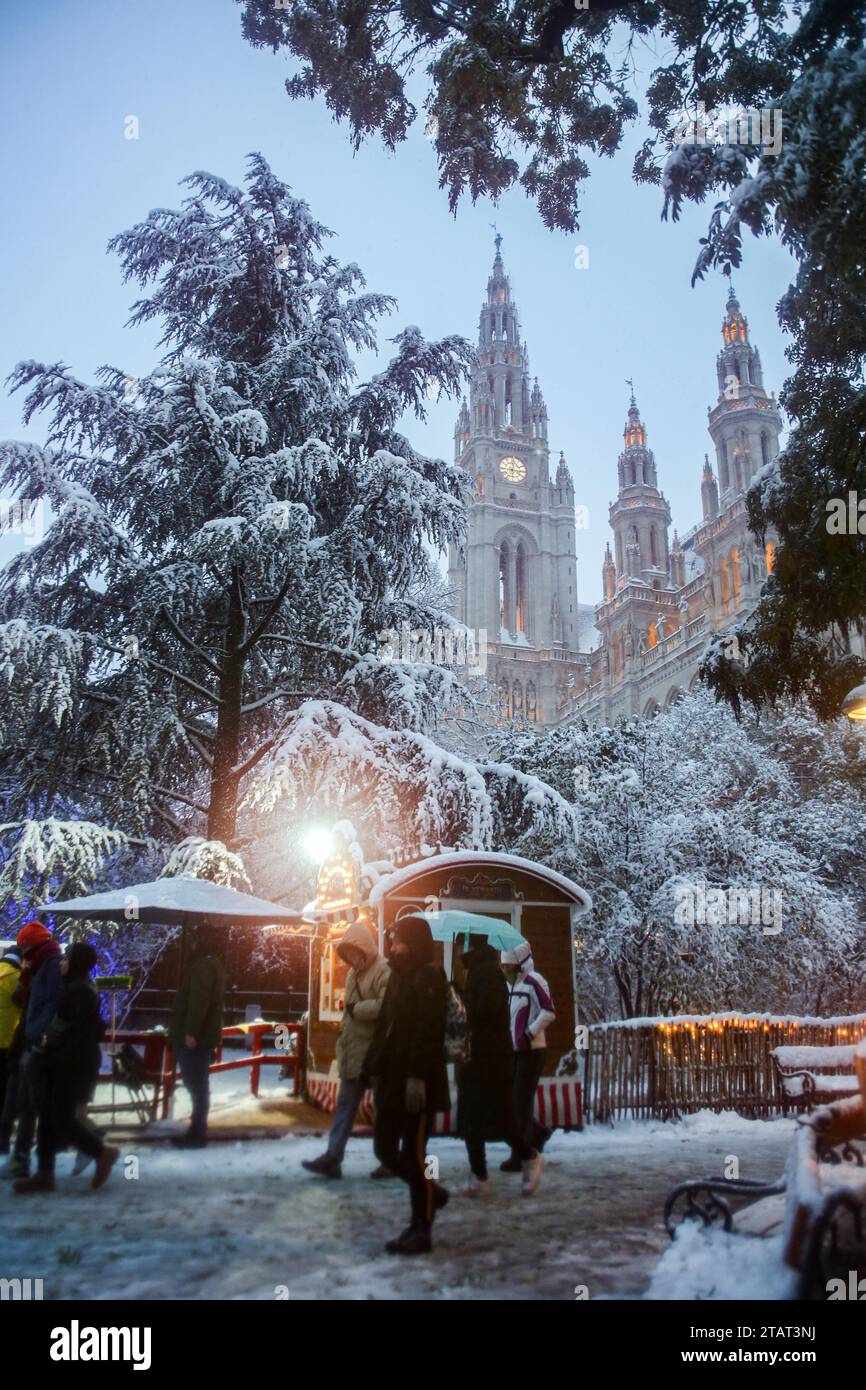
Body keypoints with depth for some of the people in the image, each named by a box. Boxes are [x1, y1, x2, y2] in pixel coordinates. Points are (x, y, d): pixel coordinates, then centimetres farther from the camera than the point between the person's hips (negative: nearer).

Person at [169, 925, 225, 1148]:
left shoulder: (202, 967, -15)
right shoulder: (212, 965, 18)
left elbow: (199, 1001, -24)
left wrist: (191, 1032, -26)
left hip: (195, 1037, -10)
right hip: (202, 1035, 10)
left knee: (197, 1084, -5)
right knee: (197, 1084, 14)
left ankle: (197, 1134, -1)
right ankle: (197, 1130, 20)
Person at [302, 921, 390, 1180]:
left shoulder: (383, 971, -17)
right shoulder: (353, 973, 14)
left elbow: (386, 1005, -31)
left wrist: (357, 1009, -20)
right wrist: (343, 1037, 12)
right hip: (353, 1053, 8)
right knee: (345, 1105, 8)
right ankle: (332, 1158, 11)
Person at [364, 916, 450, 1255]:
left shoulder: (430, 977, -11)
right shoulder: (399, 976, 15)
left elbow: (428, 1031, -20)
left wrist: (416, 1077, -24)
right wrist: (374, 1069, 13)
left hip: (418, 1082, -9)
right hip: (392, 1080, 9)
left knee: (412, 1153, -2)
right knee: (384, 1149, 12)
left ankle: (421, 1230, 12)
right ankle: (431, 1192, 32)